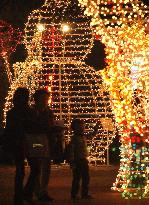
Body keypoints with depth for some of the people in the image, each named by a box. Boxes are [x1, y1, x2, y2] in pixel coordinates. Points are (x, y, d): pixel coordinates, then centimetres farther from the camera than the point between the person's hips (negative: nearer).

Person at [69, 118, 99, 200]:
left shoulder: (84, 136, 9)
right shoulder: (74, 138, -13)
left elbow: (92, 135, 30)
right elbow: (71, 151, -16)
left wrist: (96, 128, 17)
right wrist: (72, 163, -20)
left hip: (84, 160, 8)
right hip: (78, 161, -8)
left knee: (86, 178, 11)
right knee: (76, 178, -2)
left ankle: (85, 194, 20)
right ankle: (74, 195, 5)